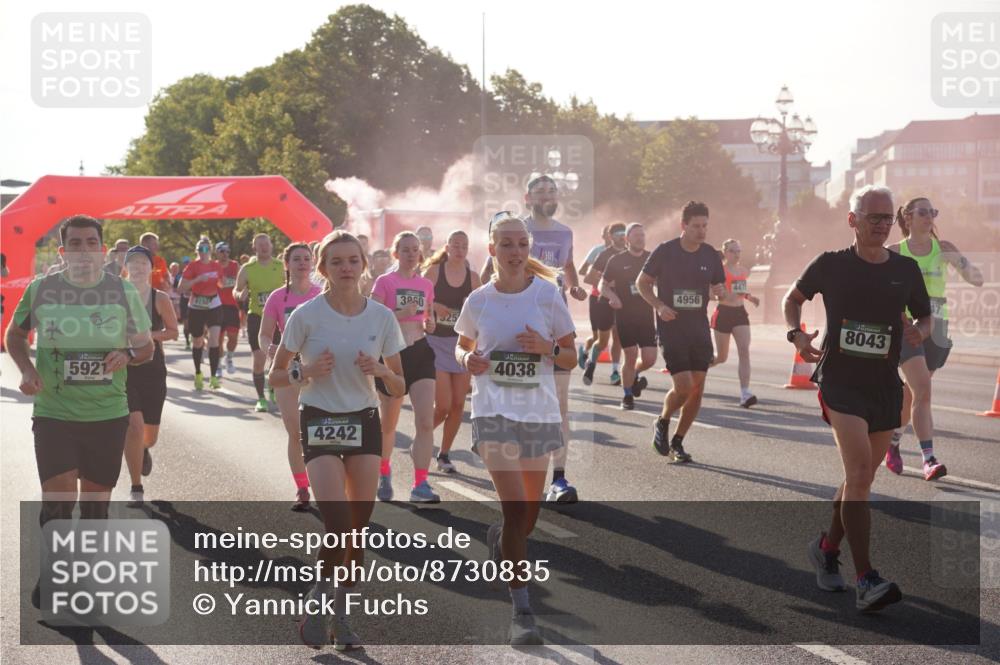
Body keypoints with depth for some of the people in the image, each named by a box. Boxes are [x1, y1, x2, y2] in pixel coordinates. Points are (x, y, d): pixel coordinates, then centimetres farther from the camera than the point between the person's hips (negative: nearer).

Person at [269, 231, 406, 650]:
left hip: (364, 422, 3)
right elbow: (275, 376, 0)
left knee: (360, 524, 1)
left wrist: (381, 371, -16)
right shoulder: (306, 315, -8)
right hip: (319, 422, -3)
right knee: (337, 521, -17)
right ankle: (320, 599, 7)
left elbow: (398, 388, 6)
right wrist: (306, 372, -20)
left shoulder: (381, 317, -1)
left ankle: (342, 614, 17)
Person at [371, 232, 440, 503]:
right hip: (392, 354, -3)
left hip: (421, 354, 3)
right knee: (389, 423, 12)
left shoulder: (426, 284, 10)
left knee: (426, 422, -11)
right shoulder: (384, 282, -3)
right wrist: (400, 314, -23)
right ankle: (384, 474, 35)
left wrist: (430, 324, 2)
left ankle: (420, 485, -10)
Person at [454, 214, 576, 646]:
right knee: (516, 508, -15)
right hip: (494, 411, -2)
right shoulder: (478, 300, 1)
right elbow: (463, 346, 17)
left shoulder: (548, 294, -1)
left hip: (540, 412, 2)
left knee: (529, 514, 11)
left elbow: (571, 358, 4)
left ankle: (499, 539, 49)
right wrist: (467, 360, -6)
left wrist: (546, 349, -16)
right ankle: (521, 611, -7)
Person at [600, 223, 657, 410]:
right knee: (631, 357, -4)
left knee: (649, 358, -4)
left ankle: (634, 374, 30)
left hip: (646, 315, 2)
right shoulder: (617, 260, -2)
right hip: (624, 315, -2)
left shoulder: (652, 258, 4)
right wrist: (612, 296, -16)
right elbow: (603, 285, 4)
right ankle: (627, 396, 14)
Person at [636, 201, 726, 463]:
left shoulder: (710, 255, 5)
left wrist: (720, 292, -10)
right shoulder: (665, 251, -6)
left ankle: (677, 442, 17)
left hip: (699, 330, 4)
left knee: (698, 388, 1)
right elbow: (642, 282, 3)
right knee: (683, 386, -14)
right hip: (671, 328, -4)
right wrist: (658, 305, -13)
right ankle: (662, 422, 17)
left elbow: (720, 289, 14)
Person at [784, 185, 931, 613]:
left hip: (884, 386, 5)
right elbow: (794, 298, 13)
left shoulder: (905, 270, 6)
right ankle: (866, 581, -21)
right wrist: (796, 333, -5)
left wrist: (919, 332, -6)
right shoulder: (831, 265, -2)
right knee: (859, 473, -19)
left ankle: (827, 548, 38)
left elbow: (925, 317, 17)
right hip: (840, 382, -5)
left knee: (861, 479, 14)